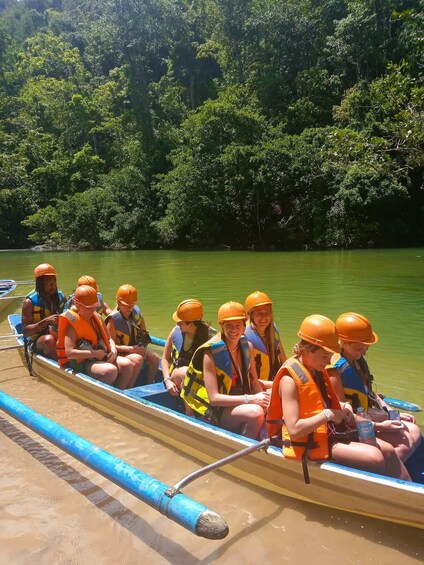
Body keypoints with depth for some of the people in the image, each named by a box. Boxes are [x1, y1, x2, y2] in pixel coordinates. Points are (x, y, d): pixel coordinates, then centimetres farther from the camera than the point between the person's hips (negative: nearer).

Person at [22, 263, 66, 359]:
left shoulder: (61, 297, 3)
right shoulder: (30, 302, -11)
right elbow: (25, 332, -14)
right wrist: (46, 321, -27)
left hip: (59, 335, 4)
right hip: (37, 340, -4)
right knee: (49, 340, -37)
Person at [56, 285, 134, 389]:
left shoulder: (98, 318, 9)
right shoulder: (72, 324, -13)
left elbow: (108, 339, 18)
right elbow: (69, 352, -21)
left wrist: (113, 350, -5)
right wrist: (95, 353, -21)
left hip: (101, 357, 7)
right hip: (79, 363, -7)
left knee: (127, 364, -14)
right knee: (110, 370, -31)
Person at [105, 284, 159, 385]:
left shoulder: (137, 313, 0)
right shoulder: (113, 319, -17)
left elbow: (144, 335, 13)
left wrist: (143, 348, -6)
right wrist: (131, 349, -26)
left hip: (135, 349, 6)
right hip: (120, 353, -6)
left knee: (154, 358, -14)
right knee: (138, 359, -32)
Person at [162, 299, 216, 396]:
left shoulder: (210, 336, -10)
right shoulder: (176, 331, -4)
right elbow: (165, 358, 5)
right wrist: (167, 380, -9)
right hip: (175, 376, 1)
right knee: (186, 372, -33)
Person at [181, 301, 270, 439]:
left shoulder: (247, 346, 2)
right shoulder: (211, 353, -16)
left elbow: (255, 384, 6)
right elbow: (214, 398, -18)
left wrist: (263, 399, -16)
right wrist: (250, 399, -25)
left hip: (240, 404, 6)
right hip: (215, 411, -5)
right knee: (255, 412, -29)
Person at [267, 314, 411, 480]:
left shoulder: (318, 371, 7)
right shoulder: (290, 380, -21)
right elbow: (294, 430, -27)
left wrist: (340, 409, 3)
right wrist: (327, 414, -22)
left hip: (331, 431, 9)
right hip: (311, 444, -9)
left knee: (387, 450, 0)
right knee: (375, 457, -17)